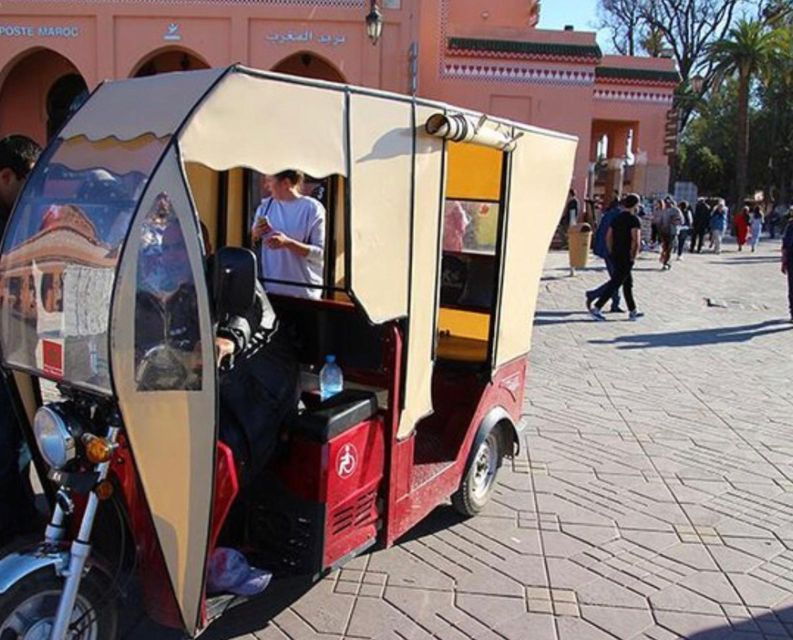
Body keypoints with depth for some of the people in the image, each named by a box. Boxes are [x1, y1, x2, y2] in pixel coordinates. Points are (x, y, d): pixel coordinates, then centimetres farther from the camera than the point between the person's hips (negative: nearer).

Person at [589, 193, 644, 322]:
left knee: (628, 283, 17)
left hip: (616, 256, 8)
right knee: (614, 284, -5)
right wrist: (633, 256, -12)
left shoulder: (617, 218, 10)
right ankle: (596, 308, -7)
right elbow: (636, 241, -24)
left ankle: (633, 312, 25)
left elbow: (608, 237, 12)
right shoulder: (634, 220, -14)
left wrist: (612, 253, 17)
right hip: (626, 258, -8)